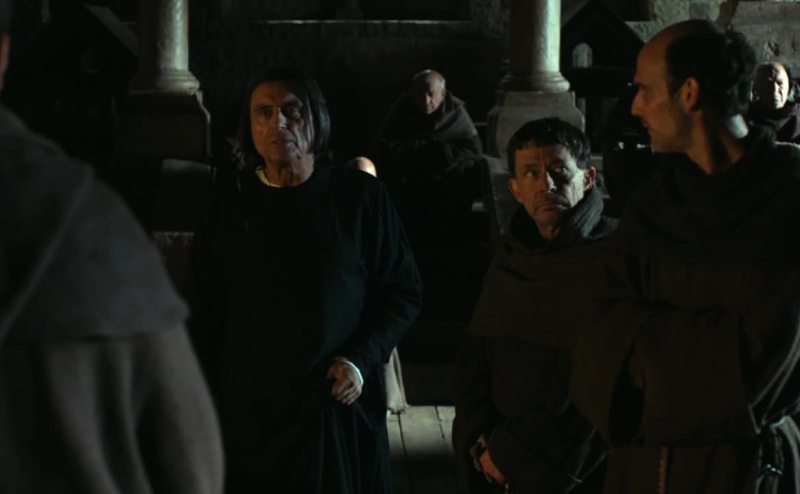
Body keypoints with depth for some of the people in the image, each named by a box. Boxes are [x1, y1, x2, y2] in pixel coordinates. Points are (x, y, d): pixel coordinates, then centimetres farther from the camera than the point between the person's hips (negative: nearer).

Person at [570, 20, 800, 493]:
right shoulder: (653, 204, 5)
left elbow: (758, 350, -16)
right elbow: (609, 332, -2)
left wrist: (650, 336, -6)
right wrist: (692, 338, -17)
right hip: (640, 454, 5)